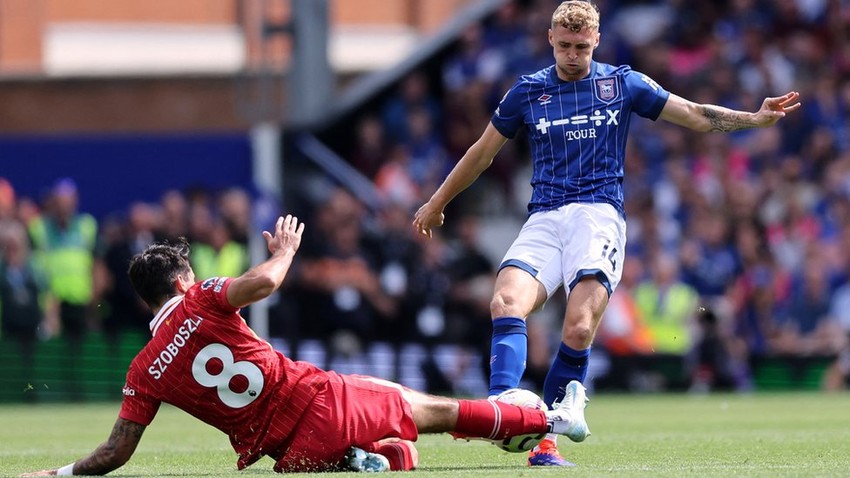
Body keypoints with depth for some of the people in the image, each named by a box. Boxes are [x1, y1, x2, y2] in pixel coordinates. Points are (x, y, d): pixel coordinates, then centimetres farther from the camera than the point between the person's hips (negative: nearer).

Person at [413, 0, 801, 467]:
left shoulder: (622, 84, 10)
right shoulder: (527, 91, 13)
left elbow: (695, 114, 14)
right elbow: (483, 151, 24)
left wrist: (756, 118, 2)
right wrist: (437, 202, 30)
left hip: (599, 214, -1)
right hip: (544, 218, 1)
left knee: (578, 329, -21)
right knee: (506, 302, -27)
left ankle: (544, 437, -13)